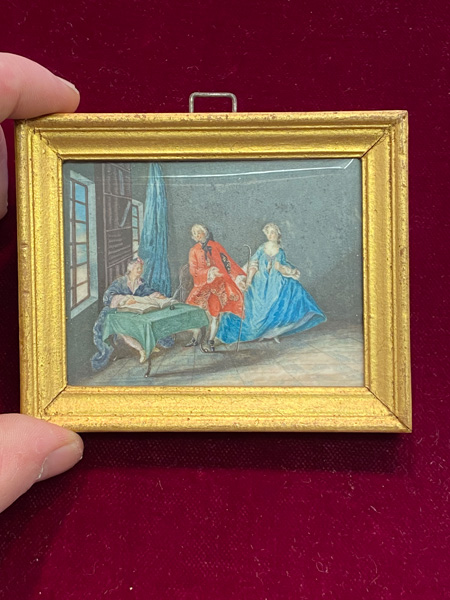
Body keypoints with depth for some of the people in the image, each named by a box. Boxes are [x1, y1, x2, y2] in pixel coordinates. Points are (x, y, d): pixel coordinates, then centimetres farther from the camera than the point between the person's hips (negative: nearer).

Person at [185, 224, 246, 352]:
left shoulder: (215, 246, 6)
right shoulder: (194, 251, 9)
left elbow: (228, 262, 2)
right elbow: (193, 270, -2)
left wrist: (239, 277, -7)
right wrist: (208, 271, -18)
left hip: (218, 284, -1)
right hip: (203, 284, 1)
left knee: (214, 313, -5)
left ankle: (210, 343, -1)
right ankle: (195, 339, 7)